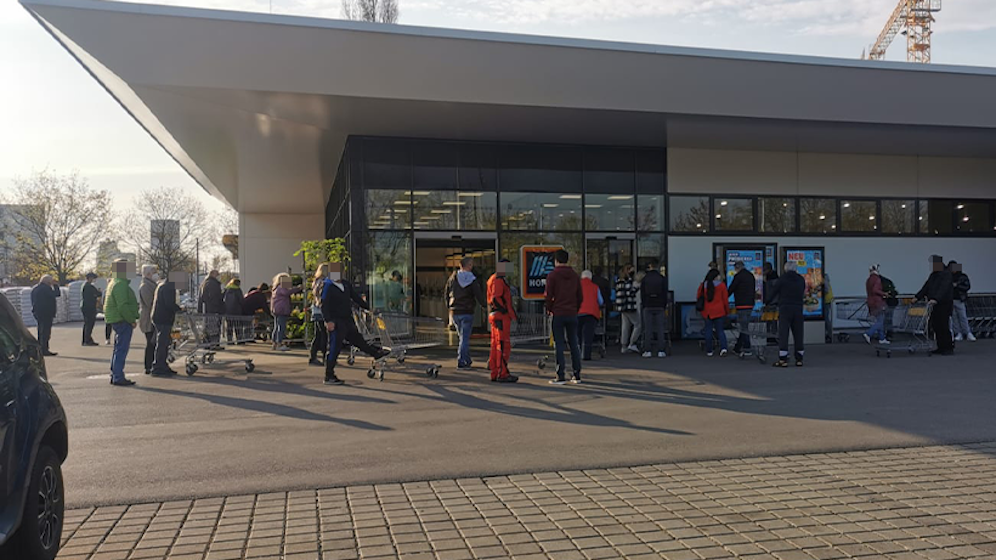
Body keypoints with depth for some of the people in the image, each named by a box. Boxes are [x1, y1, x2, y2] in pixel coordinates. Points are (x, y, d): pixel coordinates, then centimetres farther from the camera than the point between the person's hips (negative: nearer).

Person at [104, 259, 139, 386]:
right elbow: (123, 306, -24)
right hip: (122, 320, -11)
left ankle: (114, 375, 24)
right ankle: (118, 377, -6)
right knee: (121, 349, -8)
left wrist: (132, 318, 19)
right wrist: (132, 320, -17)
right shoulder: (120, 285, -17)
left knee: (118, 349, 17)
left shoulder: (115, 283, 18)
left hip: (117, 320, 11)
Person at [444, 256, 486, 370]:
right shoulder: (473, 280, -10)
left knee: (464, 337, 17)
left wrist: (450, 306, 22)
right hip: (467, 312, -4)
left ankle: (467, 360, 22)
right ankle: (461, 362, -1)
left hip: (454, 312, 4)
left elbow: (446, 294, 9)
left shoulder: (452, 278, 2)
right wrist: (485, 304, 11)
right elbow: (479, 297, -9)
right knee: (465, 338, 1)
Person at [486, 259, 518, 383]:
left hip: (496, 317, 11)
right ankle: (502, 374, -8)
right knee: (504, 346, -9)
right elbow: (495, 299, -22)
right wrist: (507, 311, -18)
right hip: (501, 317, -11)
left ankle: (495, 374, 15)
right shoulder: (499, 280, -13)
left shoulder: (493, 279, 20)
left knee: (496, 345, 11)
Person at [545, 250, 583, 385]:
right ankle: (577, 375, 13)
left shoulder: (552, 276, -6)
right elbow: (580, 296, 8)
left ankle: (561, 376, -2)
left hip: (558, 314, -4)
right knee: (574, 344, 10)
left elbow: (548, 295, -10)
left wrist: (549, 309, 5)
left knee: (559, 345, -1)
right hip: (572, 314, 4)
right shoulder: (575, 276, 9)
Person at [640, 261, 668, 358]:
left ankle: (647, 351, -1)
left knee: (648, 329, 1)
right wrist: (665, 307, 9)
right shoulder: (662, 278, 2)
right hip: (659, 306, 0)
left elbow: (642, 293, 3)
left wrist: (644, 305, 9)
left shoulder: (644, 279, 2)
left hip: (648, 307, 0)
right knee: (660, 328, 1)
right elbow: (665, 293, 3)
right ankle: (660, 351, -1)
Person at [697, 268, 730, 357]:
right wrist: (727, 311, 9)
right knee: (720, 330, 5)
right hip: (719, 311, -1)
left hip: (707, 312, 2)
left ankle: (709, 351, 10)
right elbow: (725, 299, -2)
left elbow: (698, 297, 8)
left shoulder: (703, 285, 3)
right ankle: (723, 348, -13)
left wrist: (702, 308, 23)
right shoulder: (721, 285, -3)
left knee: (708, 331, 7)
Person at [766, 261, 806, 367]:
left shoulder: (782, 279, -4)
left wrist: (767, 301, 15)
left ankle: (783, 360, -8)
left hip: (785, 309, -4)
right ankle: (799, 359, 12)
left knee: (783, 334, -4)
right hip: (798, 309, 4)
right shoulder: (801, 280, 9)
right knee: (798, 334, 9)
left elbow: (772, 292, -1)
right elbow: (803, 294, 16)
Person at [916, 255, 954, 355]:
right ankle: (941, 347, 14)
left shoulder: (947, 274, -12)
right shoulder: (933, 275, 15)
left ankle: (949, 348, 0)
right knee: (936, 326, 7)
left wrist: (936, 299, -38)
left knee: (944, 327, -7)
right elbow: (926, 287, 18)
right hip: (935, 305, 8)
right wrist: (917, 297, 10)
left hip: (945, 304, -8)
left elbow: (943, 289, -26)